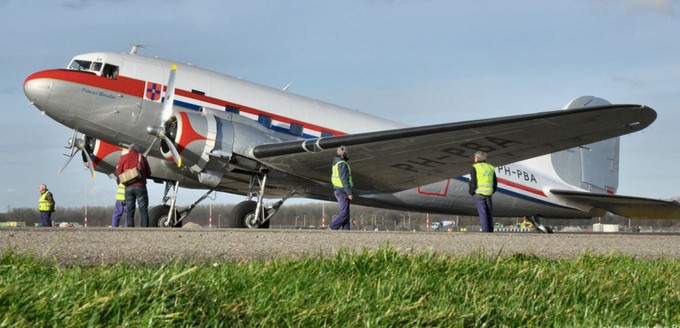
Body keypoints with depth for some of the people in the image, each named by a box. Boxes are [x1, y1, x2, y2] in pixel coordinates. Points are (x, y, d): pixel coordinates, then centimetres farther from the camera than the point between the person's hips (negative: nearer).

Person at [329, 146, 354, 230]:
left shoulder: (336, 163, 15)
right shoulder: (342, 164, -17)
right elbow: (344, 180, -22)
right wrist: (349, 193, -20)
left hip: (338, 191, 10)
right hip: (343, 192, -10)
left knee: (345, 213, 9)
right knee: (344, 213, -8)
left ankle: (346, 230, 6)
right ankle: (332, 228, -7)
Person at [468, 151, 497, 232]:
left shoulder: (475, 168, -5)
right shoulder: (490, 168, 11)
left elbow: (473, 182, -10)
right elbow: (495, 183, 12)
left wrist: (471, 192, 2)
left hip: (478, 193, -5)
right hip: (488, 193, 5)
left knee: (482, 212, -5)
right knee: (489, 212, 11)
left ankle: (485, 230, -9)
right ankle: (490, 230, 12)